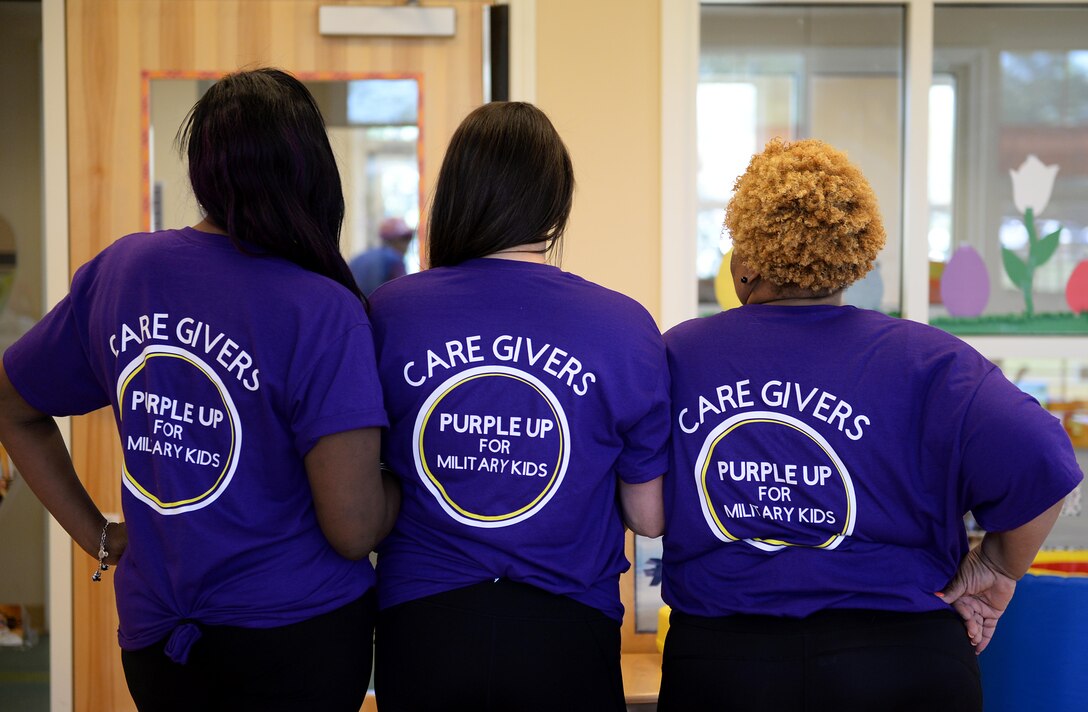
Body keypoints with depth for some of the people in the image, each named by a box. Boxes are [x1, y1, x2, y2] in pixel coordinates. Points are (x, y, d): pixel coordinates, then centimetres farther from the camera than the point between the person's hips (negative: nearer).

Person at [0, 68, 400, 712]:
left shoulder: (117, 272, -3)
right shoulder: (324, 313, -20)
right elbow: (354, 530, -22)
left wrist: (100, 536, 13)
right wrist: (407, 482, -1)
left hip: (152, 635, 5)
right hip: (296, 635, -4)